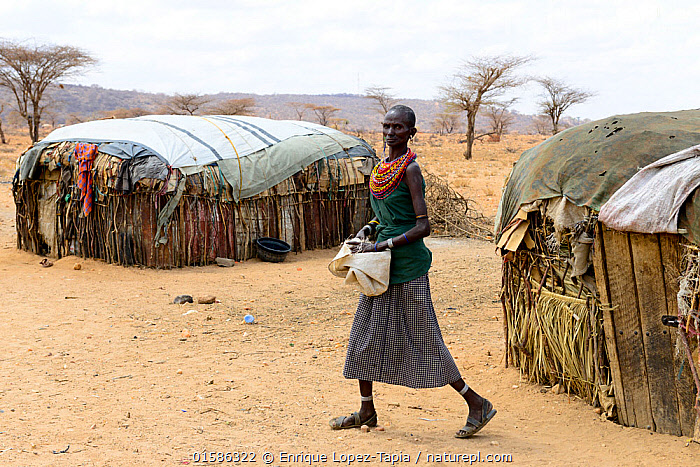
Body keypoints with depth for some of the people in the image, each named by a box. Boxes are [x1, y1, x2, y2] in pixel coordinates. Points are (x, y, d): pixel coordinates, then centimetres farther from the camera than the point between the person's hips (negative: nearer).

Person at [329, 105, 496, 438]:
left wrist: (382, 246, -21)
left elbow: (423, 226, -18)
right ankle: (367, 411, 26)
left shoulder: (410, 169, -14)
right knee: (365, 335, 12)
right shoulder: (382, 167, 10)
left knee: (424, 339, -2)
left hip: (407, 265, -8)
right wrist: (367, 231, 4)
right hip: (382, 266, 8)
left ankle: (477, 404, 12)